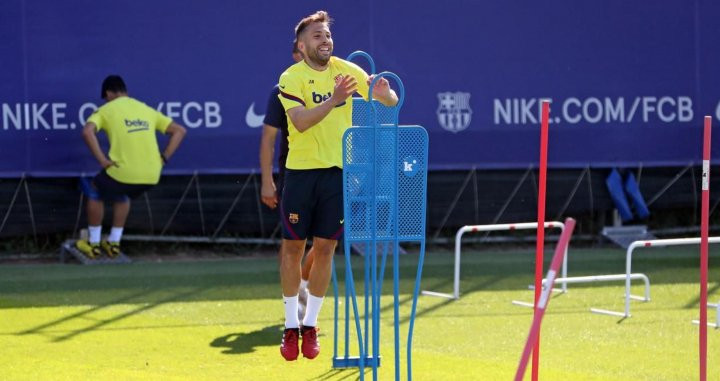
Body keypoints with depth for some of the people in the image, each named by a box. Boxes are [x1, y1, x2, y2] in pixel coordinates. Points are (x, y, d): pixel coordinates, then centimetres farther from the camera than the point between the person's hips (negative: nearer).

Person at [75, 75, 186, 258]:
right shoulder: (147, 109, 19)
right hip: (151, 175, 5)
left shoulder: (106, 110, 5)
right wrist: (164, 158, 14)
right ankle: (114, 243, 37)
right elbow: (179, 130, 18)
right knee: (122, 195, 37)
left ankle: (93, 245, 29)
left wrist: (102, 160, -11)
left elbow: (87, 132, -15)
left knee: (95, 192, 26)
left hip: (123, 172, -5)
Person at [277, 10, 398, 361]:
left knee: (324, 248, 5)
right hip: (301, 170, -2)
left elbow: (390, 102, 5)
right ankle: (290, 327, 12)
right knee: (293, 246, 1)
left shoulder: (347, 71, 3)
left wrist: (385, 93, -19)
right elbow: (300, 121, -21)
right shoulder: (291, 78, -7)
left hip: (339, 171, 2)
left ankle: (310, 326, 15)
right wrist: (332, 101, -35)